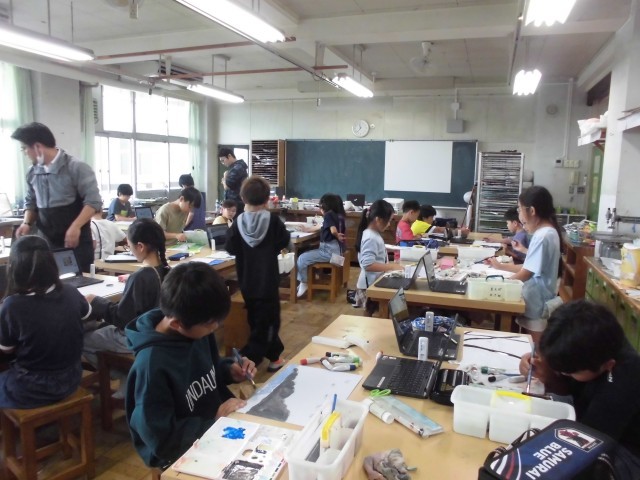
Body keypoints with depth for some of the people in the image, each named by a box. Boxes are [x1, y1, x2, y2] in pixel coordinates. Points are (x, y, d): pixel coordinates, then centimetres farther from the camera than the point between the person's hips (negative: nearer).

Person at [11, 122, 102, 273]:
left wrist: (75, 227, -24)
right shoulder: (32, 172, 8)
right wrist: (27, 223, 1)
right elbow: (31, 202, 21)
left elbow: (93, 201, -14)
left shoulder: (76, 167, -10)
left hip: (76, 240, -5)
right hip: (46, 242, 5)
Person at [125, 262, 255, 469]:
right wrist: (215, 421, -21)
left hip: (218, 423, 7)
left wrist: (229, 370, -5)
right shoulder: (151, 365, -27)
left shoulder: (196, 330, -7)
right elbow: (162, 440, -22)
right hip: (185, 455, -7)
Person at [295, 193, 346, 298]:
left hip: (330, 250, -10)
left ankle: (304, 283, 6)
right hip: (336, 249, 10)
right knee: (306, 254, 20)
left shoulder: (328, 214, -13)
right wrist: (308, 229, 31)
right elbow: (322, 226, 25)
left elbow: (333, 231, -27)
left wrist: (337, 236, -6)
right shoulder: (339, 215, 14)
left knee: (302, 259, -9)